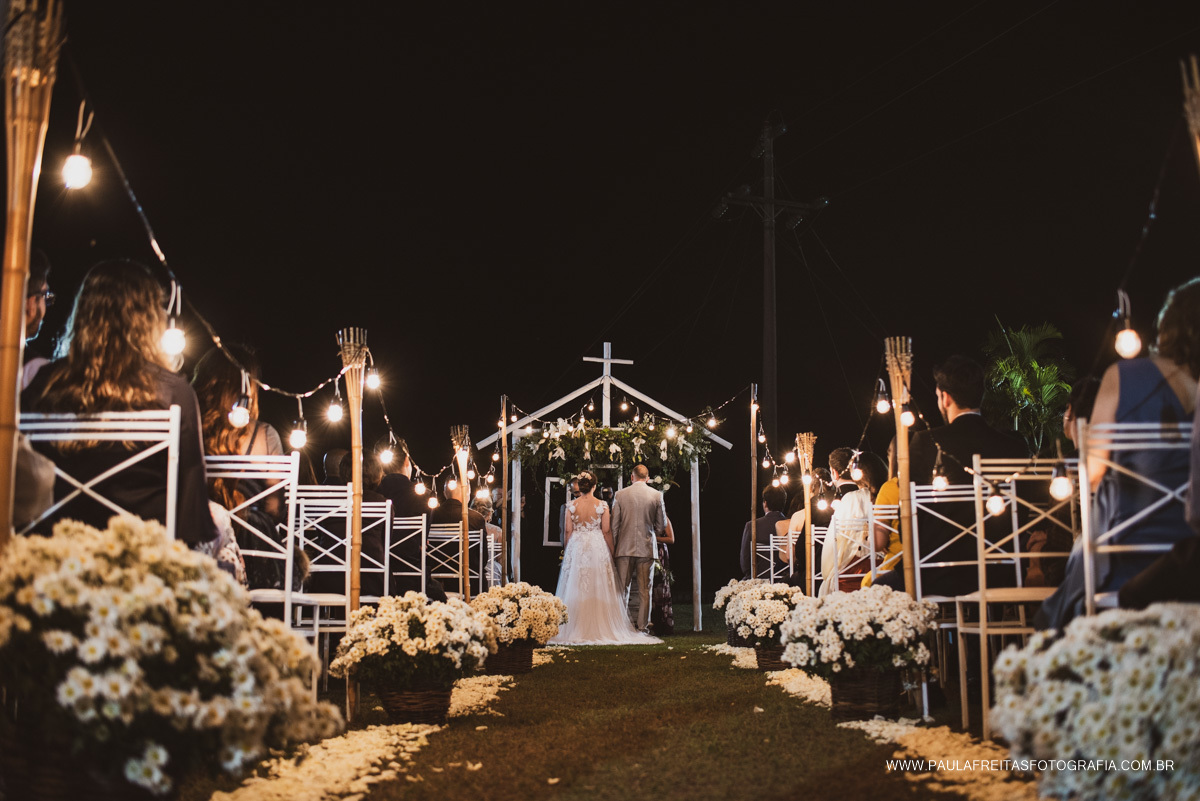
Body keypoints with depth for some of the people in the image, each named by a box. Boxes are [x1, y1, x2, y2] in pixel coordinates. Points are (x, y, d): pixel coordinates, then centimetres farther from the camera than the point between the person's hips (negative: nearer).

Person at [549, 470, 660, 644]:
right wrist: (611, 551, 8)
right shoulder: (602, 506, -5)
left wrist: (568, 550, 12)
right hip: (598, 547, -1)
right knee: (599, 588, 5)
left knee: (576, 588, 6)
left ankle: (575, 628, 6)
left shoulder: (571, 505, -3)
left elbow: (569, 531, 1)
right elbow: (606, 531, -3)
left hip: (576, 547, 1)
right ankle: (601, 628, 5)